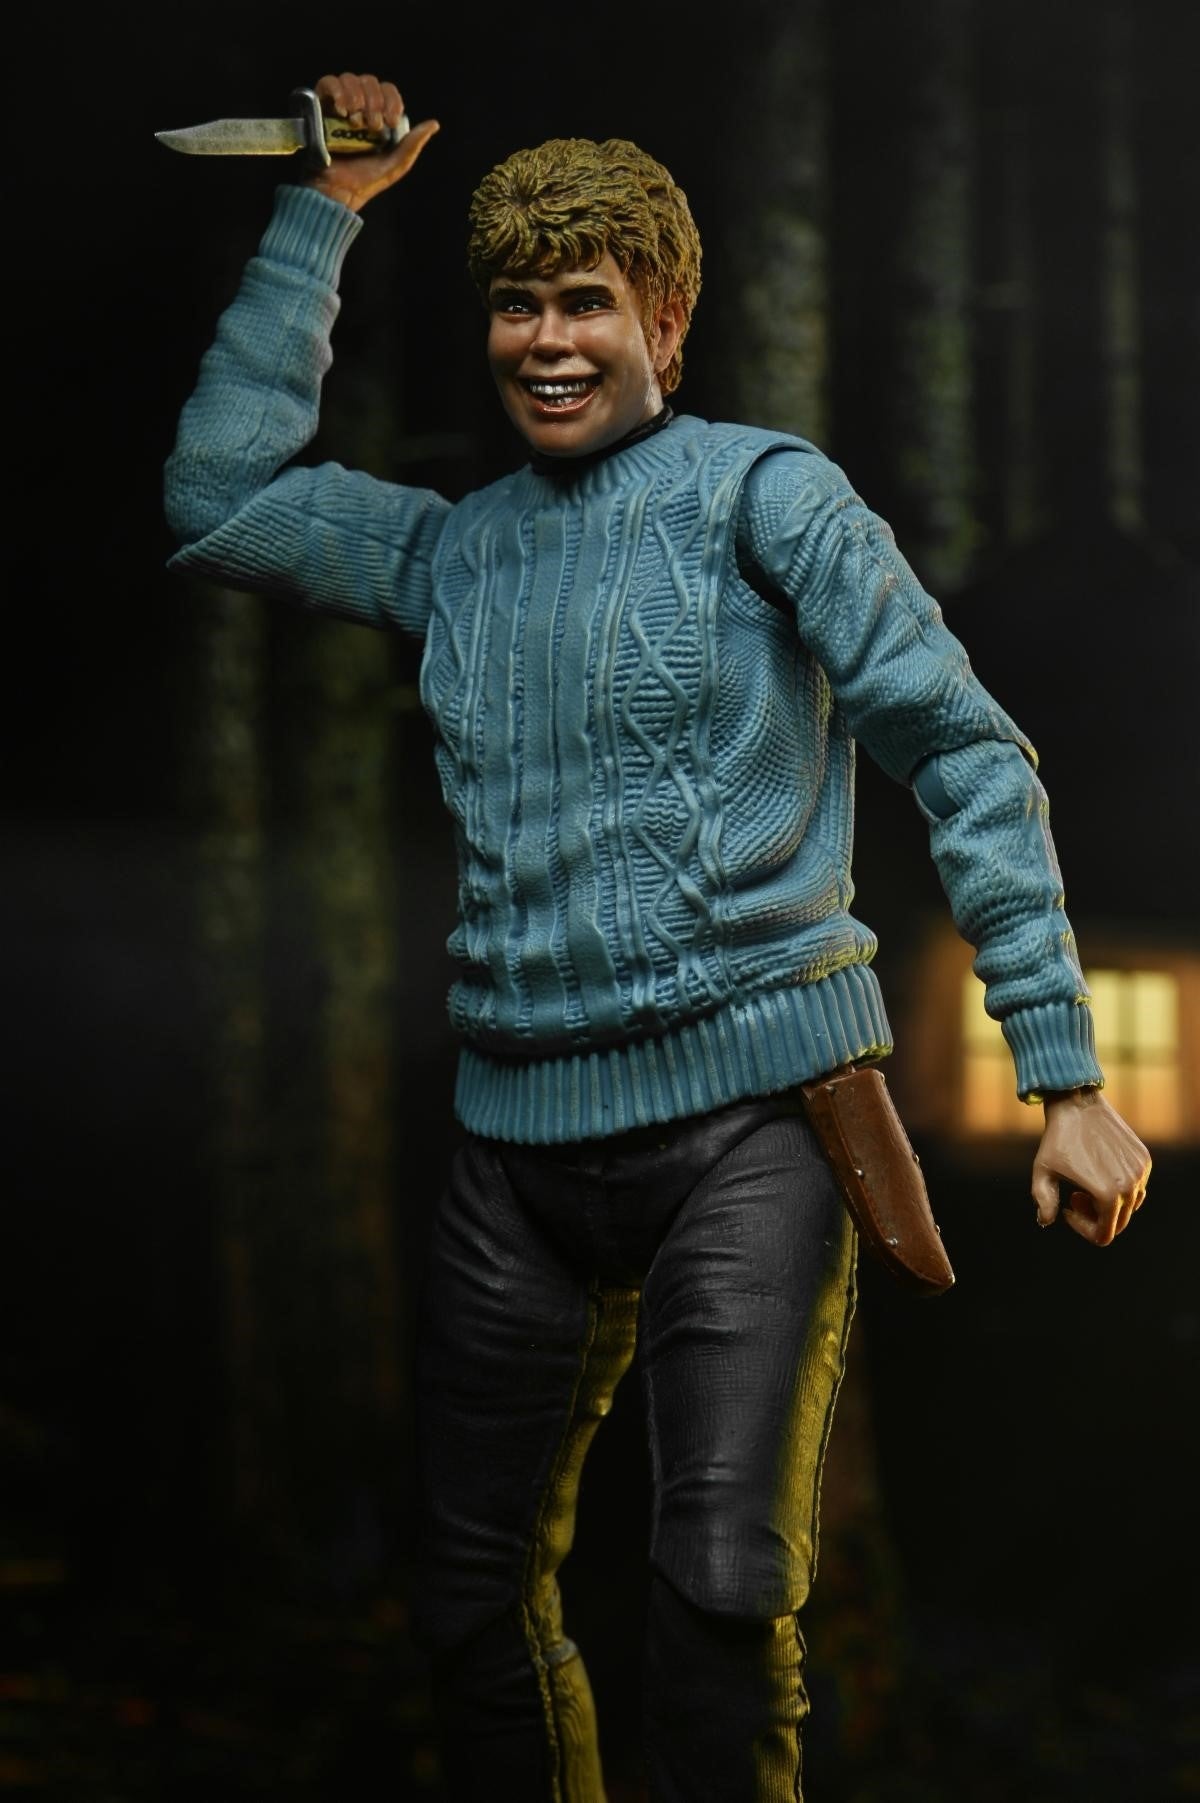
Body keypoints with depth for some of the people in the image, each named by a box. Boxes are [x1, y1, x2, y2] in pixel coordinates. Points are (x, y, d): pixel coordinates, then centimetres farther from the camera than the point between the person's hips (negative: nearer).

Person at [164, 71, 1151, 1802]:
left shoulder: (759, 492, 0)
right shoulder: (451, 550, 17)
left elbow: (969, 760, -4)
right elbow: (219, 496, 13)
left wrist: (1067, 1080, -11)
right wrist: (321, 217, 13)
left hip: (748, 1105, -5)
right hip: (520, 1138, 5)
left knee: (724, 1591, -18)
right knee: (476, 1599, 9)